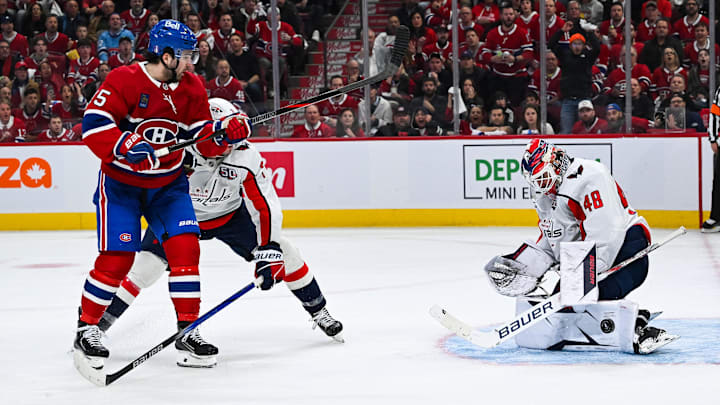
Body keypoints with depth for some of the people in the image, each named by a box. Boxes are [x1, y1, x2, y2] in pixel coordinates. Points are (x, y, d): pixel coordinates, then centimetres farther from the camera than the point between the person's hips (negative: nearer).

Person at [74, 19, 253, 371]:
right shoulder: (124, 81, -18)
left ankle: (188, 331, -1)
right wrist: (124, 146, -38)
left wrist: (224, 132, -20)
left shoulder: (191, 89, -1)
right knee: (116, 257, -12)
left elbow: (203, 143, 1)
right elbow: (93, 123, -23)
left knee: (185, 247, -10)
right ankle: (87, 328, 6)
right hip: (120, 181, -5)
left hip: (168, 184, 5)